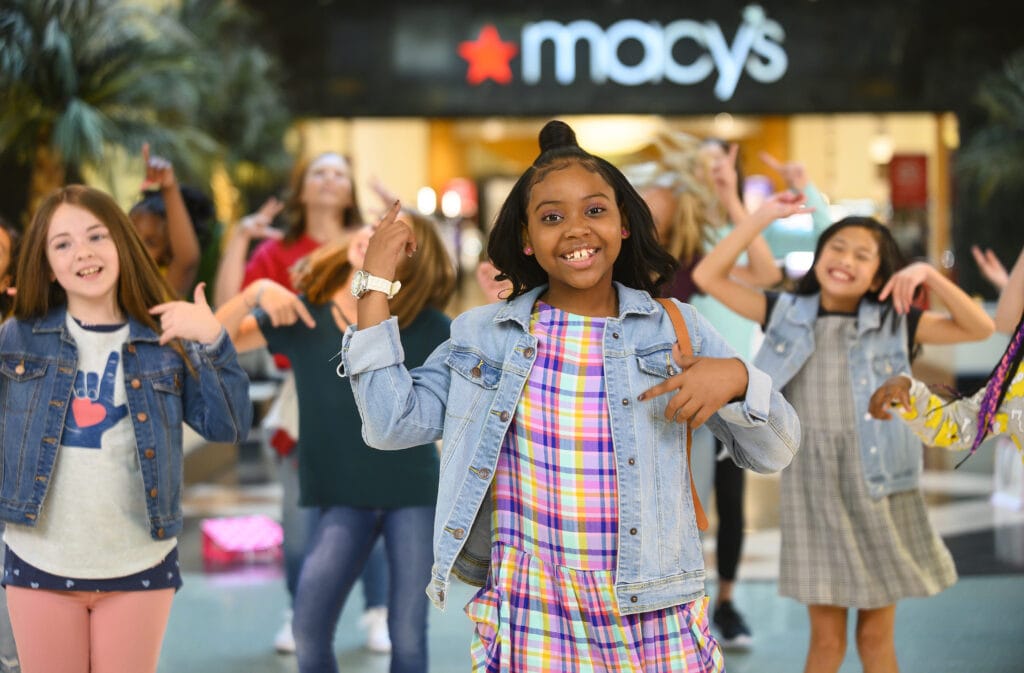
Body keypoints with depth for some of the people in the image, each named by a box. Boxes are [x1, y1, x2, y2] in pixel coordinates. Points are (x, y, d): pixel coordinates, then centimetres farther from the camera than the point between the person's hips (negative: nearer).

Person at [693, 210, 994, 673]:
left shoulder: (893, 324, -1)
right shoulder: (787, 314, 1)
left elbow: (979, 328, -8)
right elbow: (708, 277, -3)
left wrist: (929, 275, -19)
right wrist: (762, 217, -7)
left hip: (878, 488, 0)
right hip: (812, 486, 0)